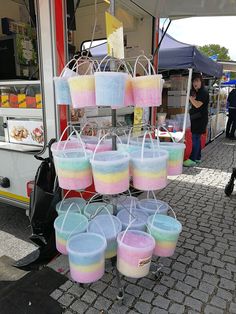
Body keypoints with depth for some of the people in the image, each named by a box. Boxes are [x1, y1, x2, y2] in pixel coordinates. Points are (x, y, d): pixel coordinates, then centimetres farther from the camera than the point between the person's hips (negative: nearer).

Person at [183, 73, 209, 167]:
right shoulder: (195, 92, 15)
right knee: (196, 138, 13)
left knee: (195, 138, -11)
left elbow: (197, 105, -20)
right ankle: (197, 157, 21)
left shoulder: (204, 92, -11)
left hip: (200, 118, -9)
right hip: (195, 118, 9)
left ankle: (193, 159, -10)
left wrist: (190, 97, -19)